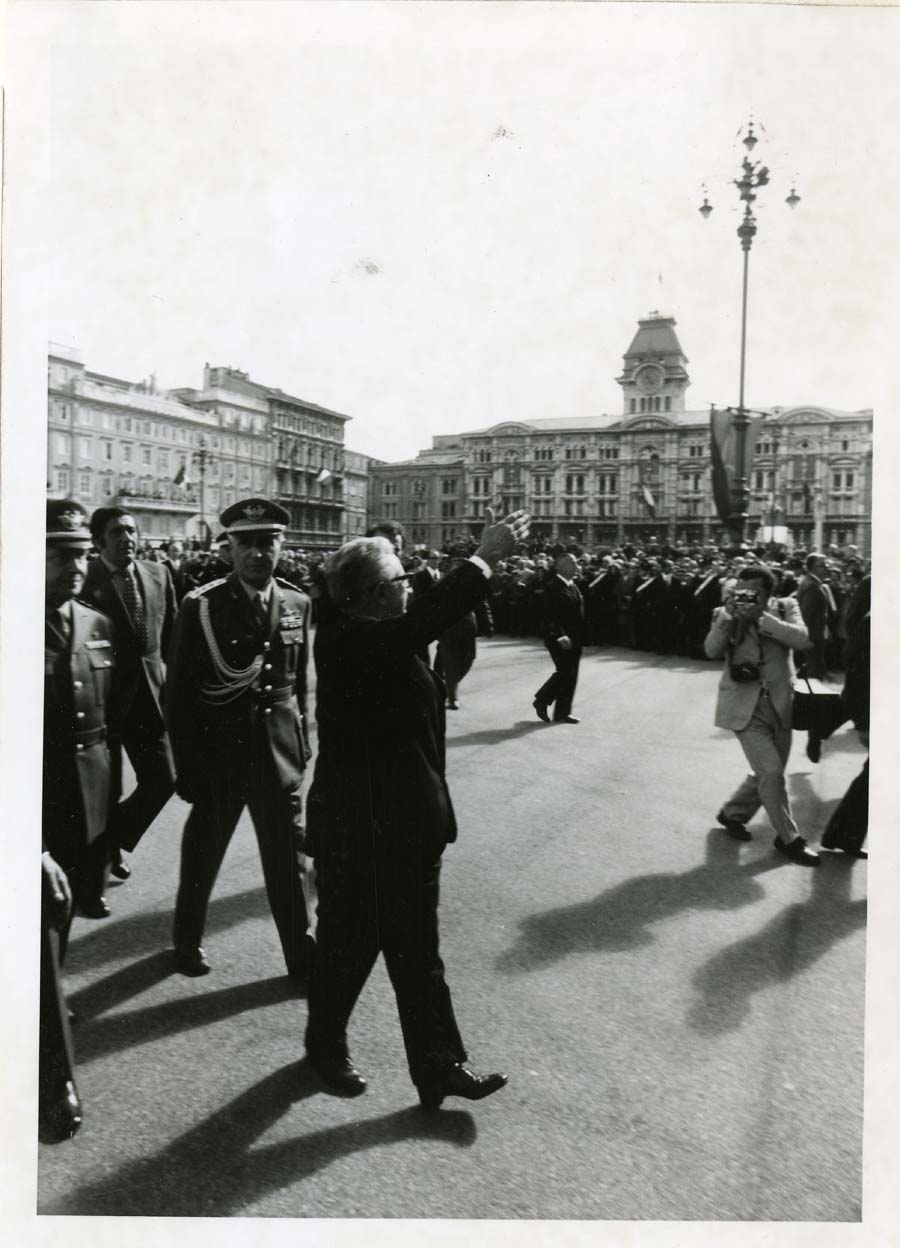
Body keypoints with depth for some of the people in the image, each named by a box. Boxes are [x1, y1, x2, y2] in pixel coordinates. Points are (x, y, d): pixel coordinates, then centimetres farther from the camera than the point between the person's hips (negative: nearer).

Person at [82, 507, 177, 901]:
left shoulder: (158, 573, 5)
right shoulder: (86, 582, -12)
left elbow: (171, 630, 13)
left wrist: (169, 672, 8)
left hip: (149, 692, 5)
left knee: (162, 780, 8)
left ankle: (114, 840, 35)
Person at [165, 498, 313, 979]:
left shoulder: (297, 604, 1)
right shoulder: (201, 606, -11)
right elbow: (179, 693, -8)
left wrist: (303, 740, 8)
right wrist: (188, 766, -8)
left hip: (279, 754, 2)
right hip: (219, 753, -2)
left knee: (289, 859, 7)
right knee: (202, 853, 16)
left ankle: (301, 956, 22)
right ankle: (188, 939, 40)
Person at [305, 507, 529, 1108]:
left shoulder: (387, 640, 6)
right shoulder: (346, 642, -23)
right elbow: (422, 623, -34)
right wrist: (486, 557, -31)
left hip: (410, 824, 8)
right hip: (358, 830, -8)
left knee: (417, 951, 15)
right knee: (349, 946, 14)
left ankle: (439, 1065, 27)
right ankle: (326, 1045, 40)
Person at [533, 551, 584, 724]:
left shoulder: (573, 586, 13)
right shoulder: (553, 587, -14)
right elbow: (550, 616, -20)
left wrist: (579, 637, 14)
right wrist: (560, 636, -27)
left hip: (574, 639, 8)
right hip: (559, 640, -8)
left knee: (570, 674, 9)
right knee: (564, 672, -8)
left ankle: (563, 712, 16)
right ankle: (541, 701, 13)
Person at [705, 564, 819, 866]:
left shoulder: (785, 607, 0)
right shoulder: (724, 614, -2)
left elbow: (801, 639, -17)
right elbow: (712, 651, -15)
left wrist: (761, 616, -24)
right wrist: (728, 614, -23)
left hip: (779, 704, 3)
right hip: (745, 706, -3)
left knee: (768, 774, 12)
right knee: (771, 772, -10)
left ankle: (732, 813, 36)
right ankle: (789, 838, 7)